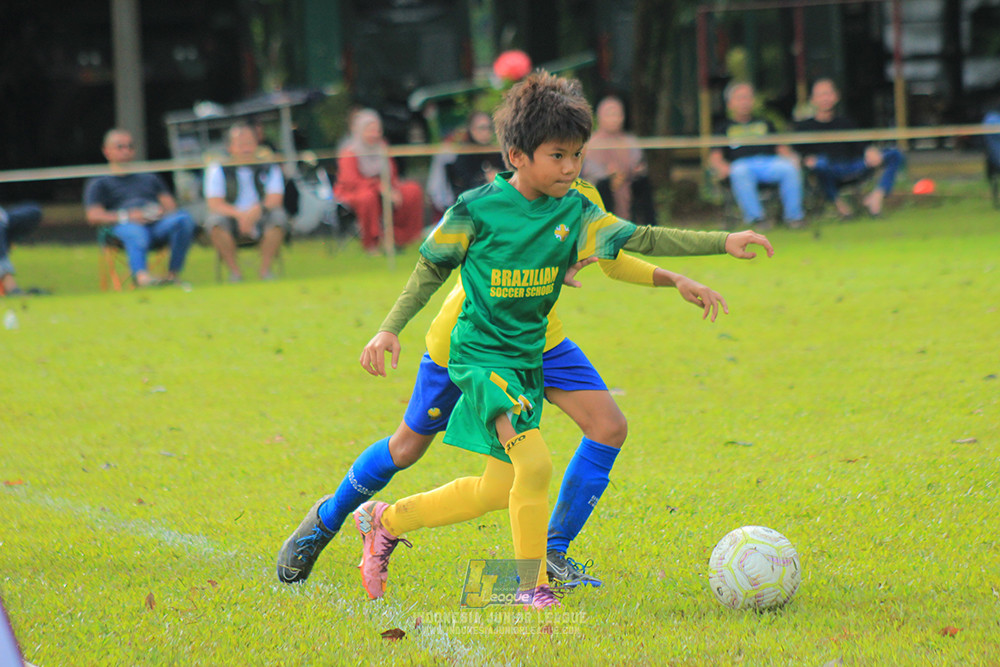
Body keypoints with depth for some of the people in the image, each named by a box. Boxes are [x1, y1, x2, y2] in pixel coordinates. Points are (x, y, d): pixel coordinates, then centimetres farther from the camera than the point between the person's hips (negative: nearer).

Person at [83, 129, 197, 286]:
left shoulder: (150, 179, 39)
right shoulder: (98, 184, 26)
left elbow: (171, 205, 26)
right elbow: (93, 216, 8)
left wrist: (163, 211, -1)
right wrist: (126, 216, -10)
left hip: (158, 224, 4)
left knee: (184, 218, -30)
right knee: (136, 232, -42)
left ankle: (173, 275, -36)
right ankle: (141, 275, -70)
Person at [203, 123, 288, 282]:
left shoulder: (269, 169, 4)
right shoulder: (218, 170, 1)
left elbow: (275, 200, -9)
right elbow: (214, 204, -10)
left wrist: (257, 210, -32)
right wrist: (239, 215, -27)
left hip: (262, 223, 1)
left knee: (278, 216, -30)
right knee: (214, 219, -31)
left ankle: (265, 270, -19)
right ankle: (234, 272, -20)